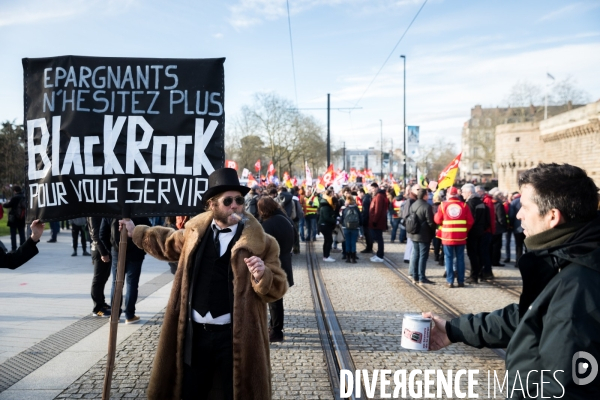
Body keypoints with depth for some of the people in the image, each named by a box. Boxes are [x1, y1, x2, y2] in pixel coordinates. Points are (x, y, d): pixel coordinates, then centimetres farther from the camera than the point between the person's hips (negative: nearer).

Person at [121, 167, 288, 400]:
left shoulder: (259, 242, -9)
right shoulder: (196, 230, 6)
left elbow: (277, 288, -9)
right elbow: (171, 243, 27)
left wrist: (263, 275, -29)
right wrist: (137, 233, 32)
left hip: (234, 337, -4)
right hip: (194, 333, 4)